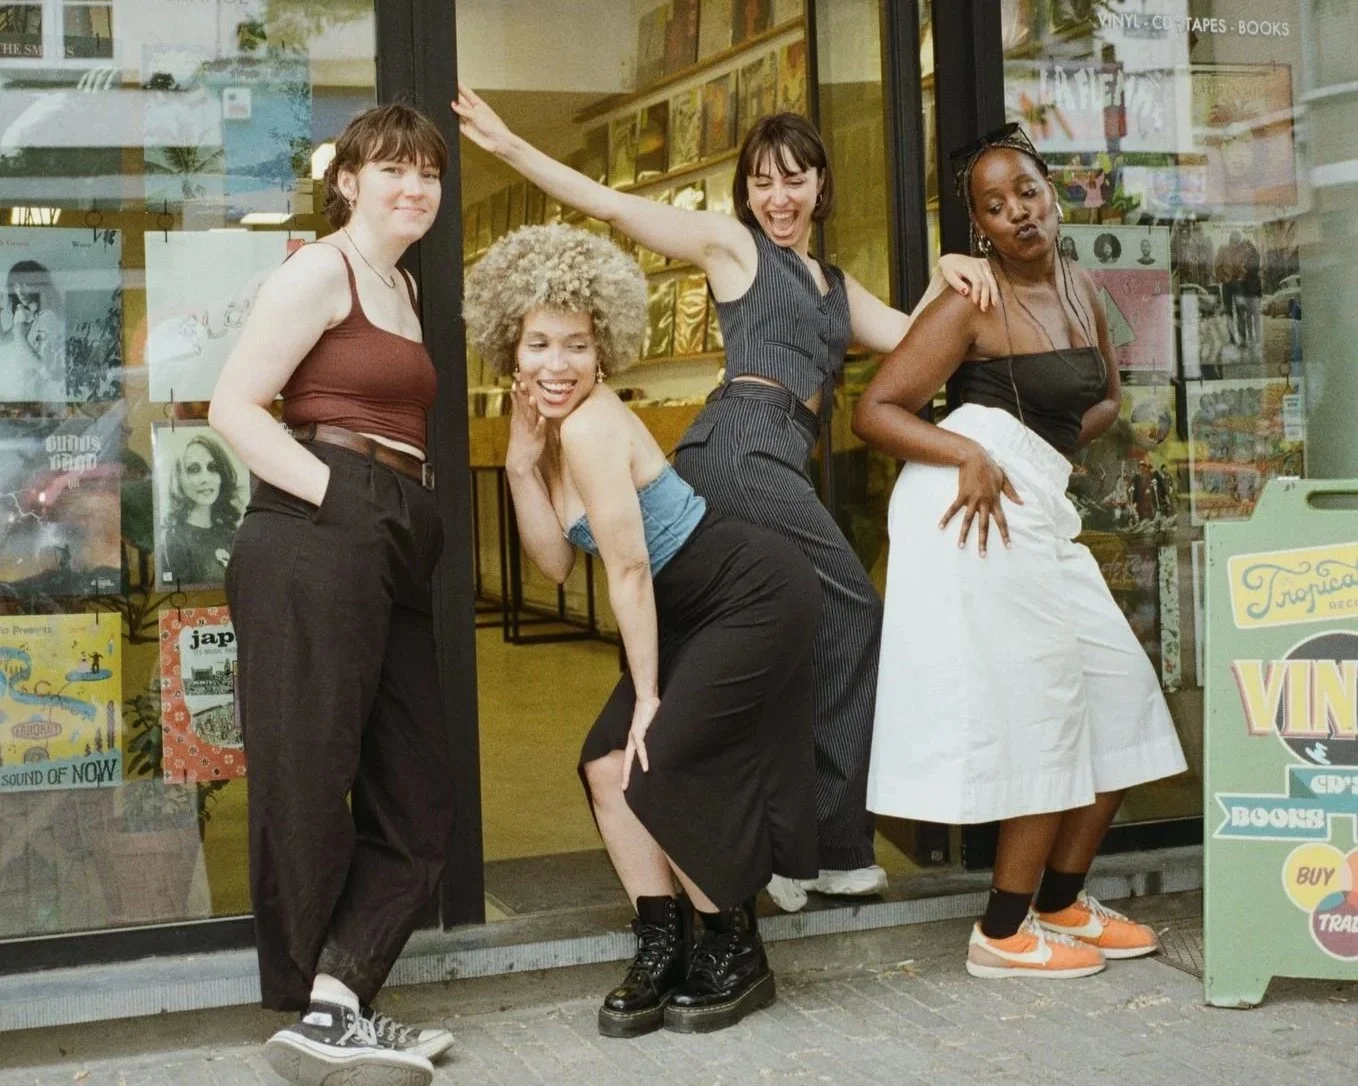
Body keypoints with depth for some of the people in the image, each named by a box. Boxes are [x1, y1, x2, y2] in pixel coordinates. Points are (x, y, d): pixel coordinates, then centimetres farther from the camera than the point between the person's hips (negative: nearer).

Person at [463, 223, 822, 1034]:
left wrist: (646, 693, -12)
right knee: (609, 762, 2)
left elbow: (629, 569, -20)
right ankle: (664, 951, 11)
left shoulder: (590, 424, -22)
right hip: (700, 609, 9)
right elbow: (558, 561, 0)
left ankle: (738, 958, 7)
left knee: (656, 769, -10)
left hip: (758, 595, -9)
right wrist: (521, 462, -9)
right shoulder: (558, 426, 5)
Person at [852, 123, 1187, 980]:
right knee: (1044, 716, -4)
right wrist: (970, 453, -23)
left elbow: (1107, 396, 29)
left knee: (1121, 694, 12)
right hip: (978, 507, -8)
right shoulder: (972, 305, -7)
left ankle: (1063, 901, 25)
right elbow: (877, 409, -9)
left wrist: (1056, 446, 8)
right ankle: (1004, 934, 9)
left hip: (1040, 511, 8)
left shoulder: (1081, 290, 14)